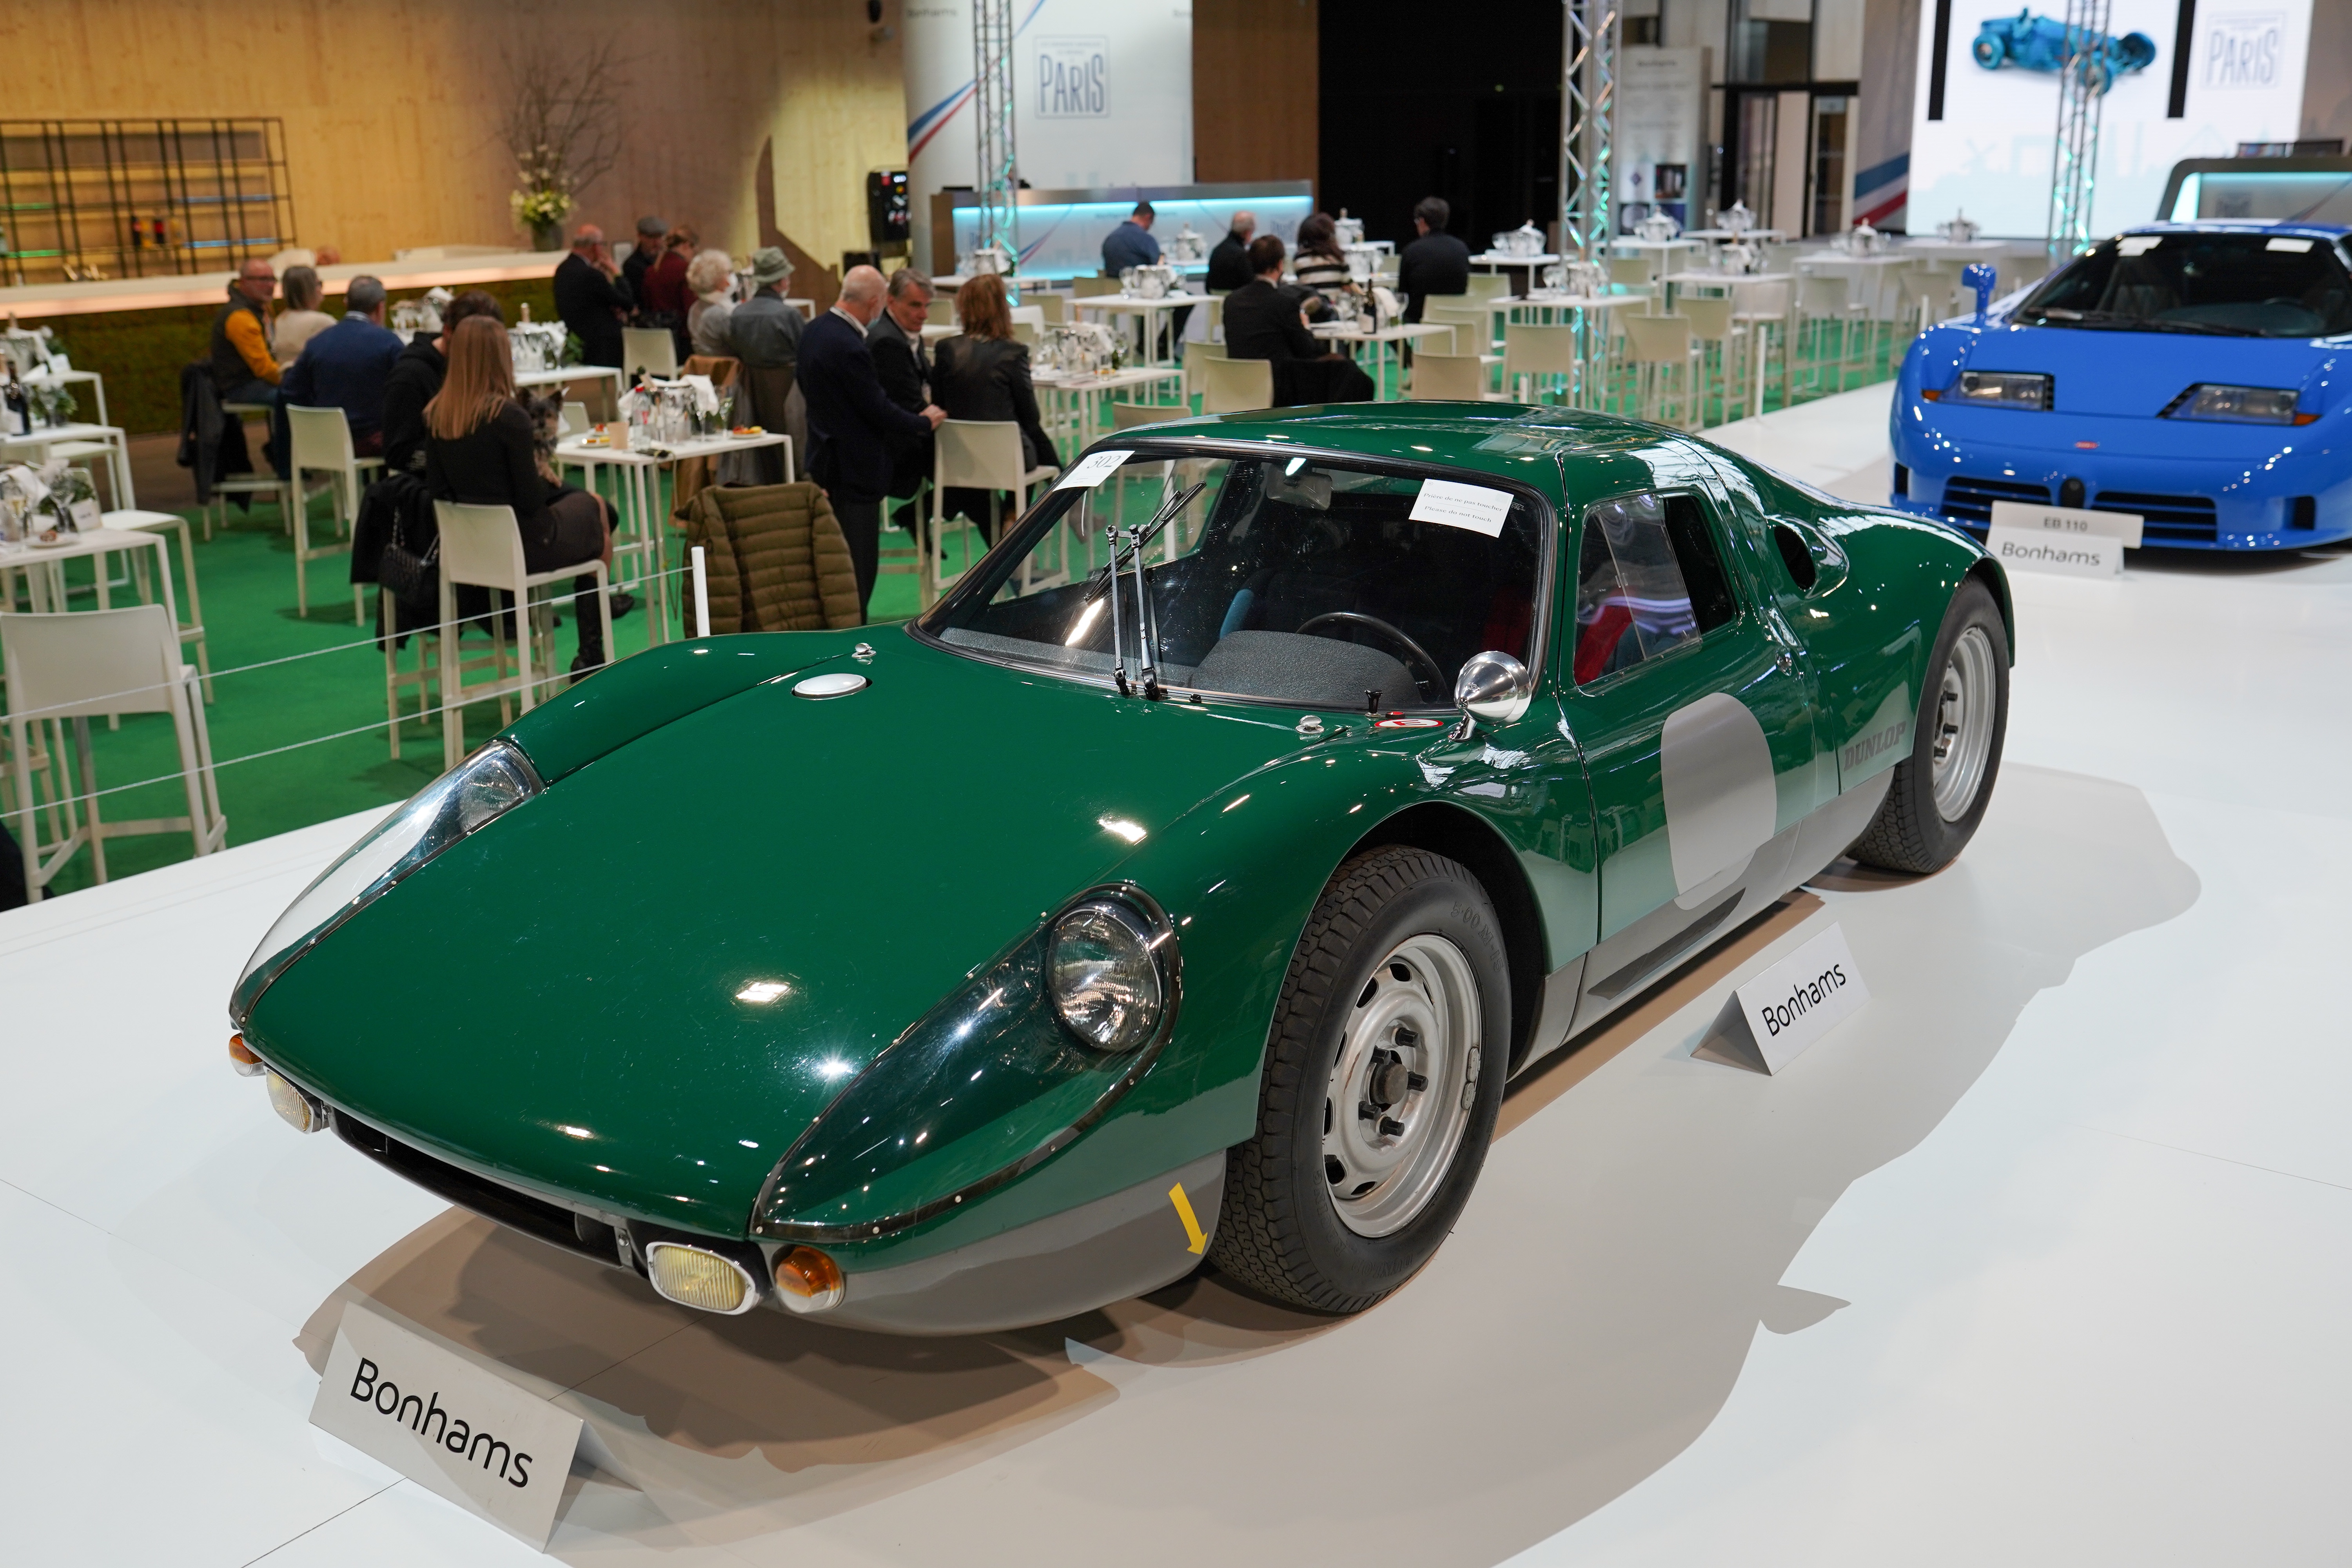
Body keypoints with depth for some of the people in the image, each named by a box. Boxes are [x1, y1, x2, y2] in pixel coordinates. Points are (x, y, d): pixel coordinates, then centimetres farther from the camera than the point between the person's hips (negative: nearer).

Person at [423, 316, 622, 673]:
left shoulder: (435, 415, -4)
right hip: (524, 545, -7)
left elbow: (438, 490, 3)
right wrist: (540, 473, 3)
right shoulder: (508, 416, -23)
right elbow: (531, 502, -19)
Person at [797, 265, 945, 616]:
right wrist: (925, 421, -4)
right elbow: (878, 410, -18)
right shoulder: (850, 347, -24)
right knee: (859, 562, -3)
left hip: (825, 456, 10)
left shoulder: (814, 330, 5)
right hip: (855, 467, -10)